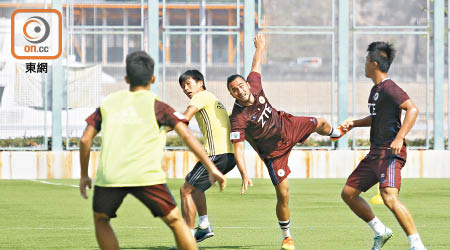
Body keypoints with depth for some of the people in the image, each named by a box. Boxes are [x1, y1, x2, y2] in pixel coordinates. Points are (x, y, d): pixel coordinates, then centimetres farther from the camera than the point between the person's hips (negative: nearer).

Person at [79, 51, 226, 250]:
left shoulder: (108, 103, 18)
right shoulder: (156, 105, 10)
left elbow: (85, 139, 14)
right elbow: (186, 135, 1)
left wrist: (84, 175, 25)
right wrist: (212, 169, 2)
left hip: (109, 175, 2)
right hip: (145, 174, -2)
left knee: (100, 219, 25)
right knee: (175, 221, 10)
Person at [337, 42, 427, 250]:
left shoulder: (389, 88, -13)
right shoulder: (376, 89, 17)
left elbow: (412, 109, -24)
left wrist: (399, 138, -31)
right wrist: (354, 124, 24)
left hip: (390, 152, -10)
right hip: (375, 153, 10)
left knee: (389, 196, -27)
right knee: (348, 193, 13)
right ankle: (380, 232, 21)